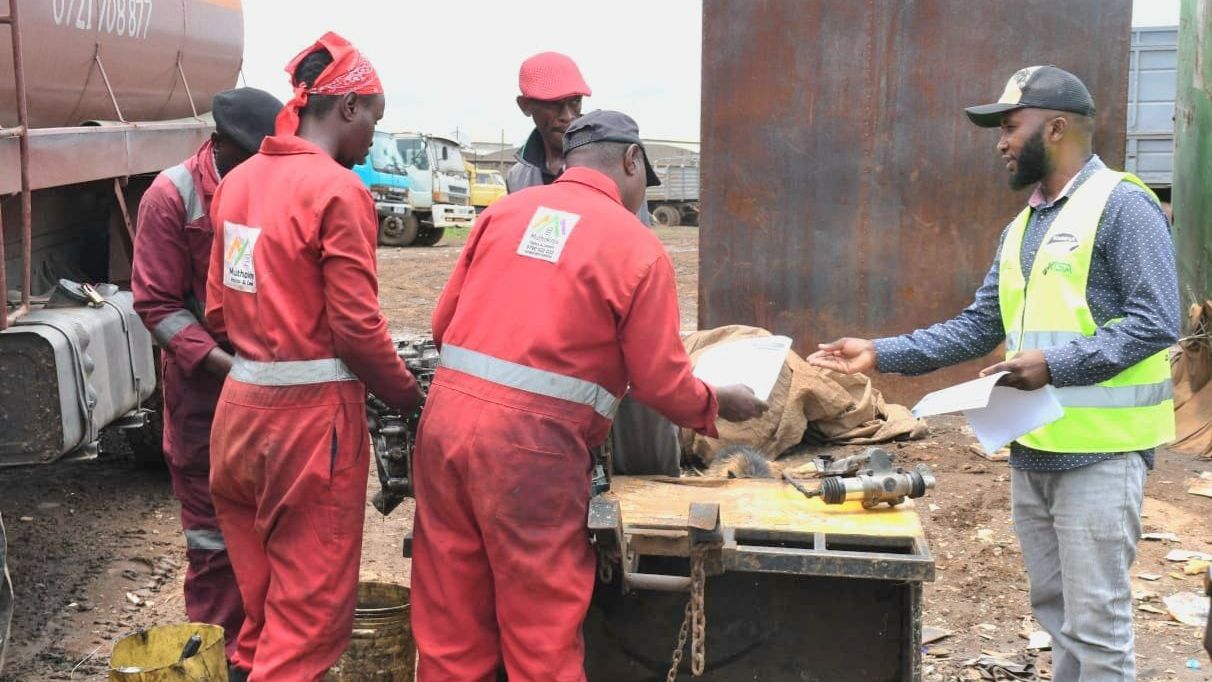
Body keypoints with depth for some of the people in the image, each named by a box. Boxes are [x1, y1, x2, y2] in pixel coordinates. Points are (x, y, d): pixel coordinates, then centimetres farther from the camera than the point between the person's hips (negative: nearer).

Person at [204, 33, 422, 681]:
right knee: (310, 610, 2)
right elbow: (356, 326, -14)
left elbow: (218, 306, 13)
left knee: (259, 595, 20)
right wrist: (408, 394, 1)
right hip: (311, 415, -8)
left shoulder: (237, 180, 9)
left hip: (240, 405, 8)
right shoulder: (338, 190, -14)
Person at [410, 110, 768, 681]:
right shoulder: (637, 247, -2)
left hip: (447, 414, 5)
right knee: (543, 631, 9)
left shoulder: (504, 212, 10)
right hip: (529, 441, -5)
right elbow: (661, 382, -1)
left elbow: (445, 322, 13)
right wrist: (718, 404, 19)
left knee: (451, 622, 16)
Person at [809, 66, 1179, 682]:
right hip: (1031, 450, 8)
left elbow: (1158, 321, -17)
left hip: (1099, 453, -8)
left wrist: (1056, 363, -25)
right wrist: (880, 354, 4)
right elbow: (976, 329, 12)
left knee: (1096, 621, -1)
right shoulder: (1021, 228, 14)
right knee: (1054, 609, 17)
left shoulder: (1121, 206, -11)